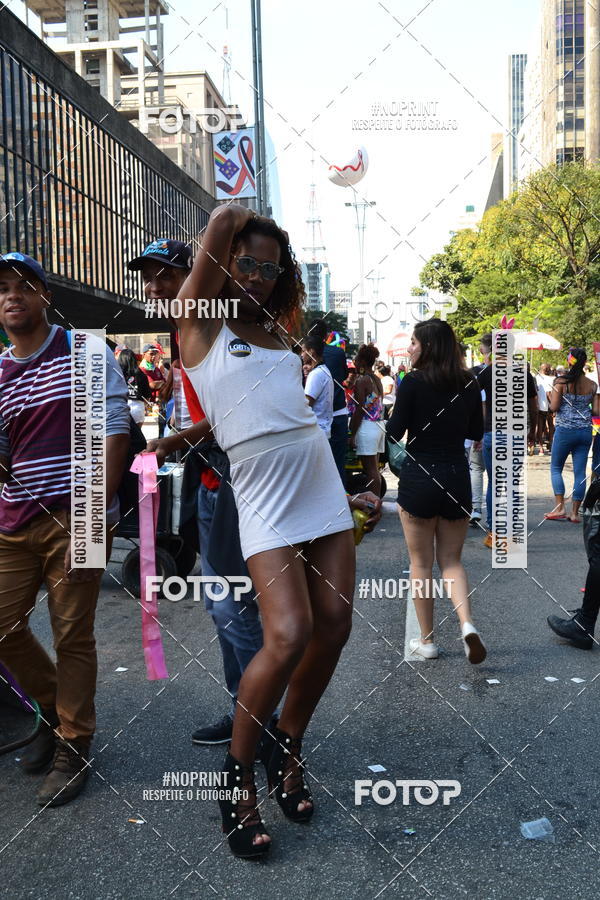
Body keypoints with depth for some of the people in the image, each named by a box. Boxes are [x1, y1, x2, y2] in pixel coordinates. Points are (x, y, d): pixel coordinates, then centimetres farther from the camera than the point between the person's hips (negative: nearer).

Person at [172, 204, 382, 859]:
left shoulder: (275, 329, 15)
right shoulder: (200, 324, 0)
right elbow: (223, 221, -4)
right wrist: (231, 223, 15)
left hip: (324, 490, 7)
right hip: (266, 503, -6)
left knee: (334, 626, 4)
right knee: (289, 637, -18)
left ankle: (287, 748, 26)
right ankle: (237, 772, 6)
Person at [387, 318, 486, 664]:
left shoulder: (413, 382, -11)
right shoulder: (469, 383, 2)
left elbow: (395, 432, -9)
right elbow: (476, 432, 11)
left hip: (419, 476, -4)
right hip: (457, 476, 4)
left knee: (421, 562, 10)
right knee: (452, 560, 16)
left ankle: (427, 640, 17)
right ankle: (467, 624, -7)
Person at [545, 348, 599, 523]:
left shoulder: (561, 381, -9)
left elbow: (554, 407, -12)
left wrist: (551, 398, 9)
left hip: (565, 430, -3)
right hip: (585, 430, 3)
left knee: (556, 468, 10)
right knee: (580, 472, 6)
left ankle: (560, 507, -1)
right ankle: (575, 513, 8)